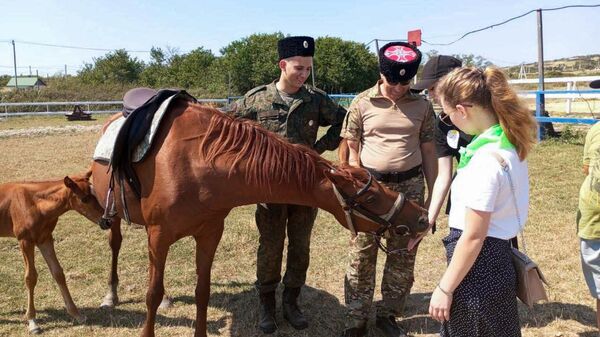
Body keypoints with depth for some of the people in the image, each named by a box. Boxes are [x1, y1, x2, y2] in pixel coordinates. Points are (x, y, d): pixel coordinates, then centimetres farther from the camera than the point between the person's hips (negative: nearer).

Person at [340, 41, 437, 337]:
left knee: (403, 256, 11)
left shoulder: (422, 106, 1)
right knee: (361, 255, 5)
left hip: (410, 186, 2)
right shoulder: (362, 103, -5)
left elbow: (428, 152, 6)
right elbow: (352, 151, -1)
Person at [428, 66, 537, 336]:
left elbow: (473, 237, -22)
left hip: (478, 264, -9)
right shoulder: (509, 142, 2)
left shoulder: (485, 159, -26)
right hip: (498, 256, 9)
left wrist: (444, 289, -15)